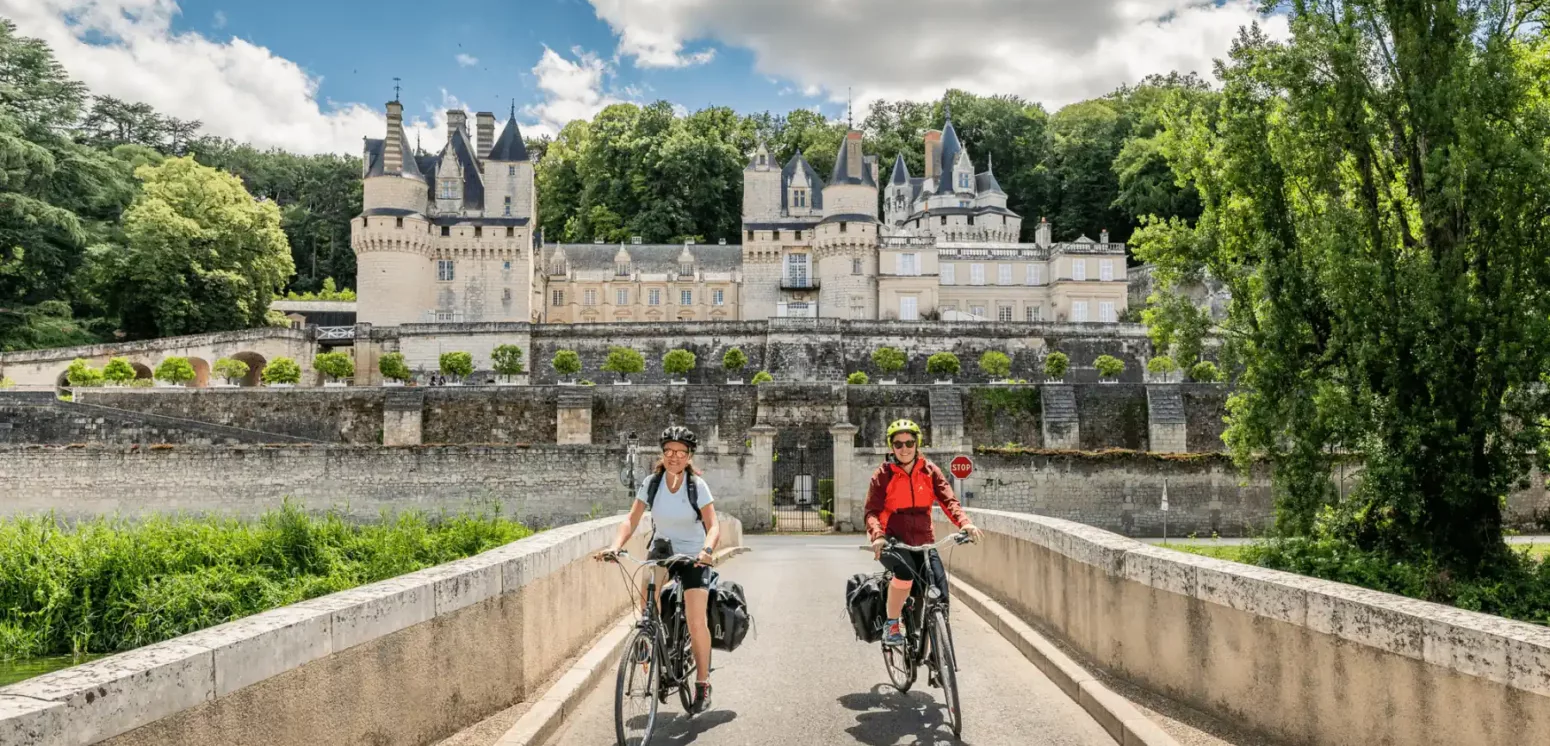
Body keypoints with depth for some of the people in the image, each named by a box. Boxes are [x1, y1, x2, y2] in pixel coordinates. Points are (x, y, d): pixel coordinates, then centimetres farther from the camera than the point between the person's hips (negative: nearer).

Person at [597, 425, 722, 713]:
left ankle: (702, 683, 4)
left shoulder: (697, 485, -14)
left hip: (693, 555, -3)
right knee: (646, 592, -23)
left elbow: (713, 526, -19)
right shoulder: (652, 482, -8)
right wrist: (614, 547, -28)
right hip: (661, 549, 3)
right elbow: (631, 521, -11)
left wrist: (706, 549, -38)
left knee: (696, 621, -12)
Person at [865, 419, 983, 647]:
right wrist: (878, 536, -30)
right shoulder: (883, 474, -3)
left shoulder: (930, 471, 3)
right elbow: (872, 511, -9)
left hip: (923, 542, 3)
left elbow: (948, 500, -6)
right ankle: (891, 625, -15)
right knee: (905, 572, -34)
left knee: (940, 596, -11)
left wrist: (965, 523, -26)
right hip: (893, 542, -3)